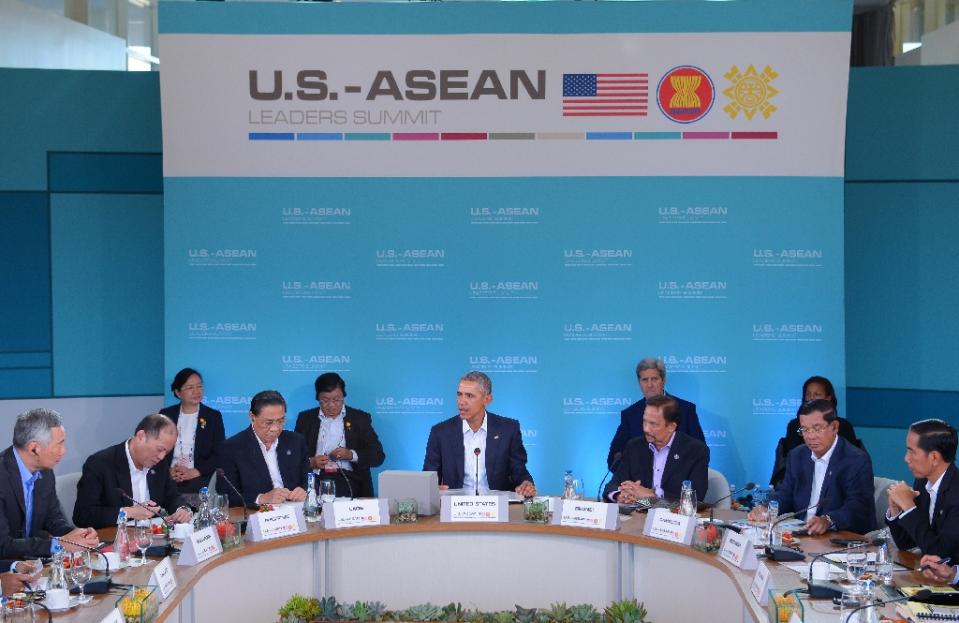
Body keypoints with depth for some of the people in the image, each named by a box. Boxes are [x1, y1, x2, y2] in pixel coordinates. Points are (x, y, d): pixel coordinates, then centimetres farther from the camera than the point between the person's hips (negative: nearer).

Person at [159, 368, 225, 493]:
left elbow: (220, 454, 4)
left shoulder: (214, 416, 11)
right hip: (168, 478, 1)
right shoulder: (166, 415, 15)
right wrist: (168, 470, -9)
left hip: (199, 479, 0)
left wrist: (194, 472, -11)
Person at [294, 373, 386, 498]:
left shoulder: (360, 418, 12)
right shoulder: (305, 418, 15)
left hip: (349, 483, 0)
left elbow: (378, 455, 7)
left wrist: (351, 455, -11)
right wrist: (311, 462, -9)